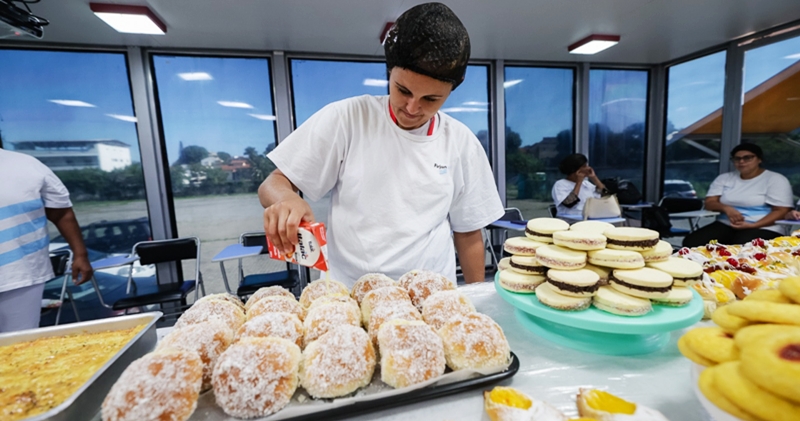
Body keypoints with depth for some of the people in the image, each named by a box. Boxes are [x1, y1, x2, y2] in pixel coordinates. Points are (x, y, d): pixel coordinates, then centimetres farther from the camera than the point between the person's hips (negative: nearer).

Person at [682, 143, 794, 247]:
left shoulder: (776, 180, 4)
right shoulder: (724, 178, 14)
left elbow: (781, 211, -4)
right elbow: (709, 203, 6)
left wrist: (752, 226, -20)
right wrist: (726, 208, -17)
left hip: (762, 228, -3)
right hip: (725, 225, 3)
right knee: (691, 243, -26)